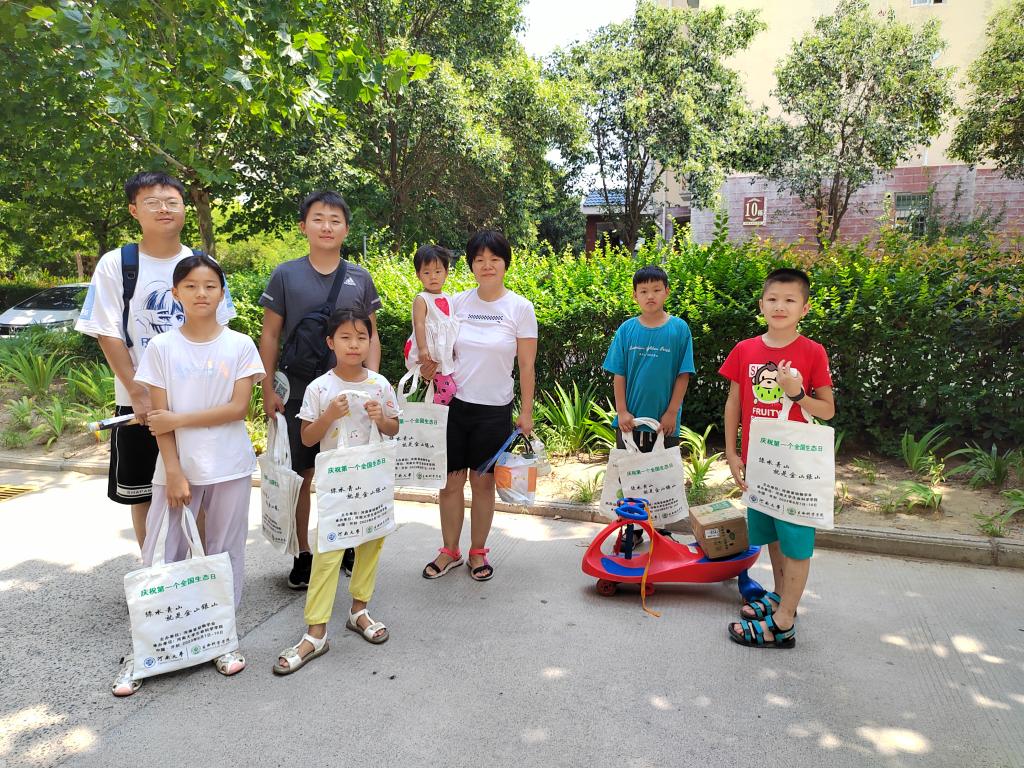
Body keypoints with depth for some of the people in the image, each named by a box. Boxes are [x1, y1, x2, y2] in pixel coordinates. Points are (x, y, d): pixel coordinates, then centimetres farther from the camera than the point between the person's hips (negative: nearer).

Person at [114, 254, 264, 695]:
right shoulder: (161, 348, 0)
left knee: (225, 554, 9)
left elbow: (238, 409, -9)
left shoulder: (240, 346, -2)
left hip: (229, 467, 0)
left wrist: (178, 419, -13)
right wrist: (174, 472, -10)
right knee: (160, 558, 3)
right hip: (176, 466, 1)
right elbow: (159, 417, -3)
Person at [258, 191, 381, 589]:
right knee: (302, 474, 6)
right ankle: (303, 553, 22)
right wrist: (268, 389, -3)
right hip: (298, 392, -1)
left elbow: (371, 335, 9)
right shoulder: (285, 275, 0)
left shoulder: (360, 278, 5)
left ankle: (347, 545, 28)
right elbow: (269, 335, 2)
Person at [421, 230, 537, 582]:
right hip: (454, 404, 2)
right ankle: (450, 551, 26)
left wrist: (526, 412, -4)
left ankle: (478, 552, 27)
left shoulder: (520, 308, -5)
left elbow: (526, 366, -3)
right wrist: (429, 367, -11)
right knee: (451, 480, 7)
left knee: (483, 482, 9)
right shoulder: (457, 302, 2)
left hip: (494, 409, -2)